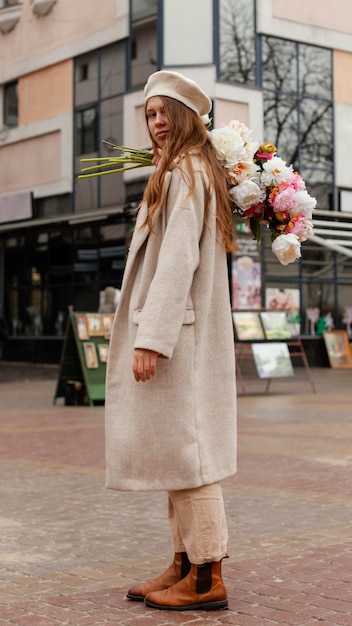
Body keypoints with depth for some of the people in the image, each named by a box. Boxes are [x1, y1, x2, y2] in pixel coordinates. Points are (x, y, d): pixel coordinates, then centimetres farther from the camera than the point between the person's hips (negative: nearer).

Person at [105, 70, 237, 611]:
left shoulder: (184, 174, -11)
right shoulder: (195, 173, 20)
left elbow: (178, 261, -20)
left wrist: (151, 339, -23)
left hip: (176, 333, -10)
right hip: (177, 332, 10)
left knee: (181, 449, -8)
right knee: (175, 450, 12)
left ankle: (207, 580, -2)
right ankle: (185, 566, 18)